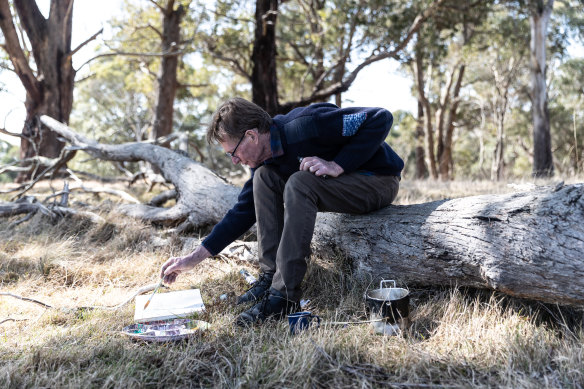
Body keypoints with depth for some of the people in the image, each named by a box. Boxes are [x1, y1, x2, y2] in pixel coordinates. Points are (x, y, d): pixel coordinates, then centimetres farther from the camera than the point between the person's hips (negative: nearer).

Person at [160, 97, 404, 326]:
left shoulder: (306, 124, -26)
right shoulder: (266, 159, -1)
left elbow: (381, 118, -25)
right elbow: (244, 212, 4)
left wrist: (338, 165, -28)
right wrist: (196, 257, 0)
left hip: (379, 181, -7)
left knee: (299, 184, -30)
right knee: (264, 177, -8)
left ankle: (284, 294, -27)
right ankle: (271, 275, -9)